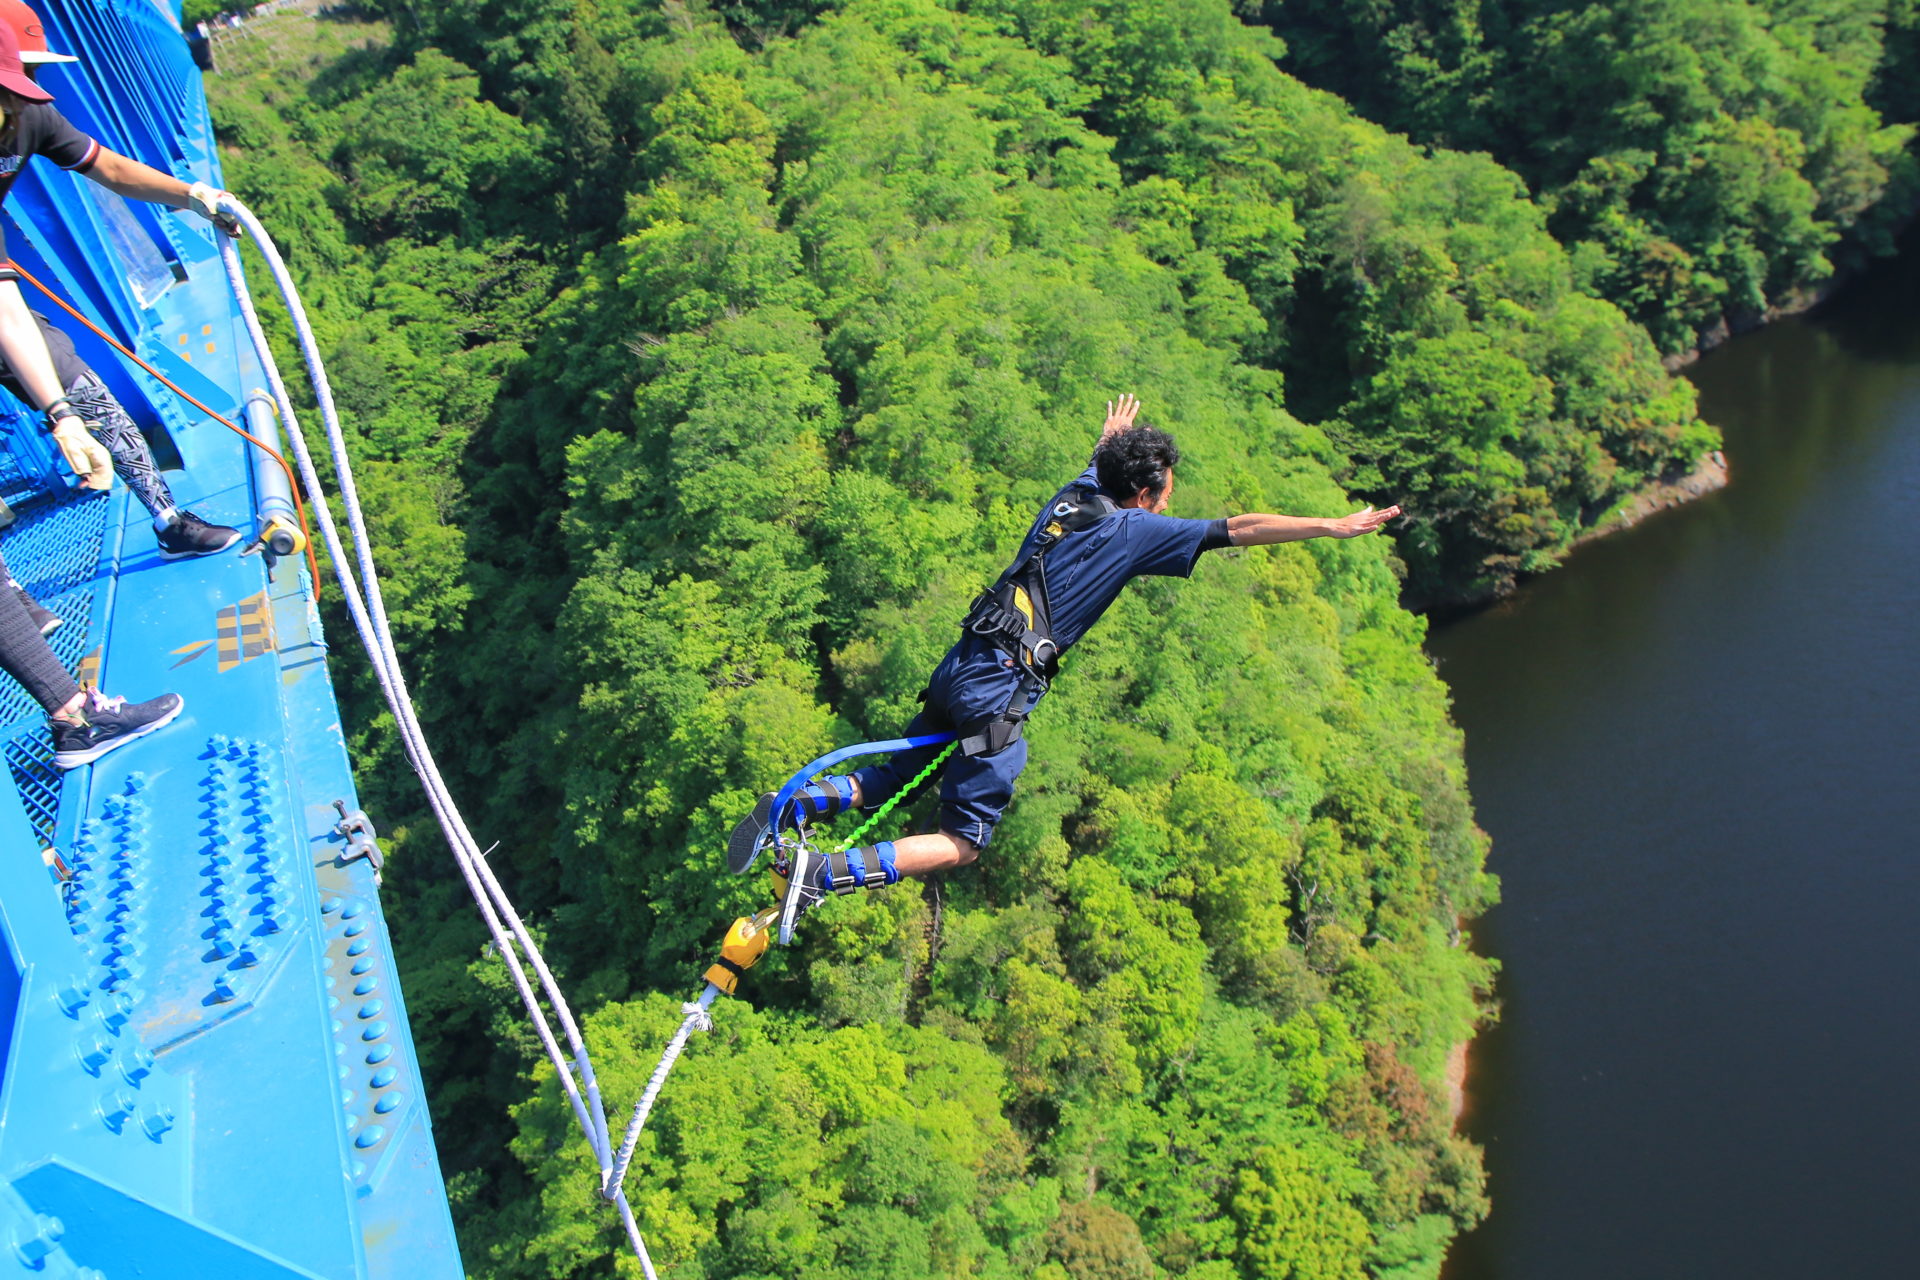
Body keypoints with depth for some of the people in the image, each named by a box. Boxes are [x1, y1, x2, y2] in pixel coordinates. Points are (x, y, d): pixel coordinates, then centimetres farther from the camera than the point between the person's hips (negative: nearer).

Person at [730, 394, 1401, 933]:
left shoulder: (1070, 498, 14)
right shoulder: (1133, 531, -4)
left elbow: (1095, 470, 40)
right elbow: (1238, 528, -3)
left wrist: (1111, 440, 63)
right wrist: (1334, 525, 5)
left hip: (956, 668, 7)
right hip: (999, 693, -7)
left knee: (890, 781, 22)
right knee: (961, 842, 0)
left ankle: (789, 808, 4)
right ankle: (823, 871, -14)